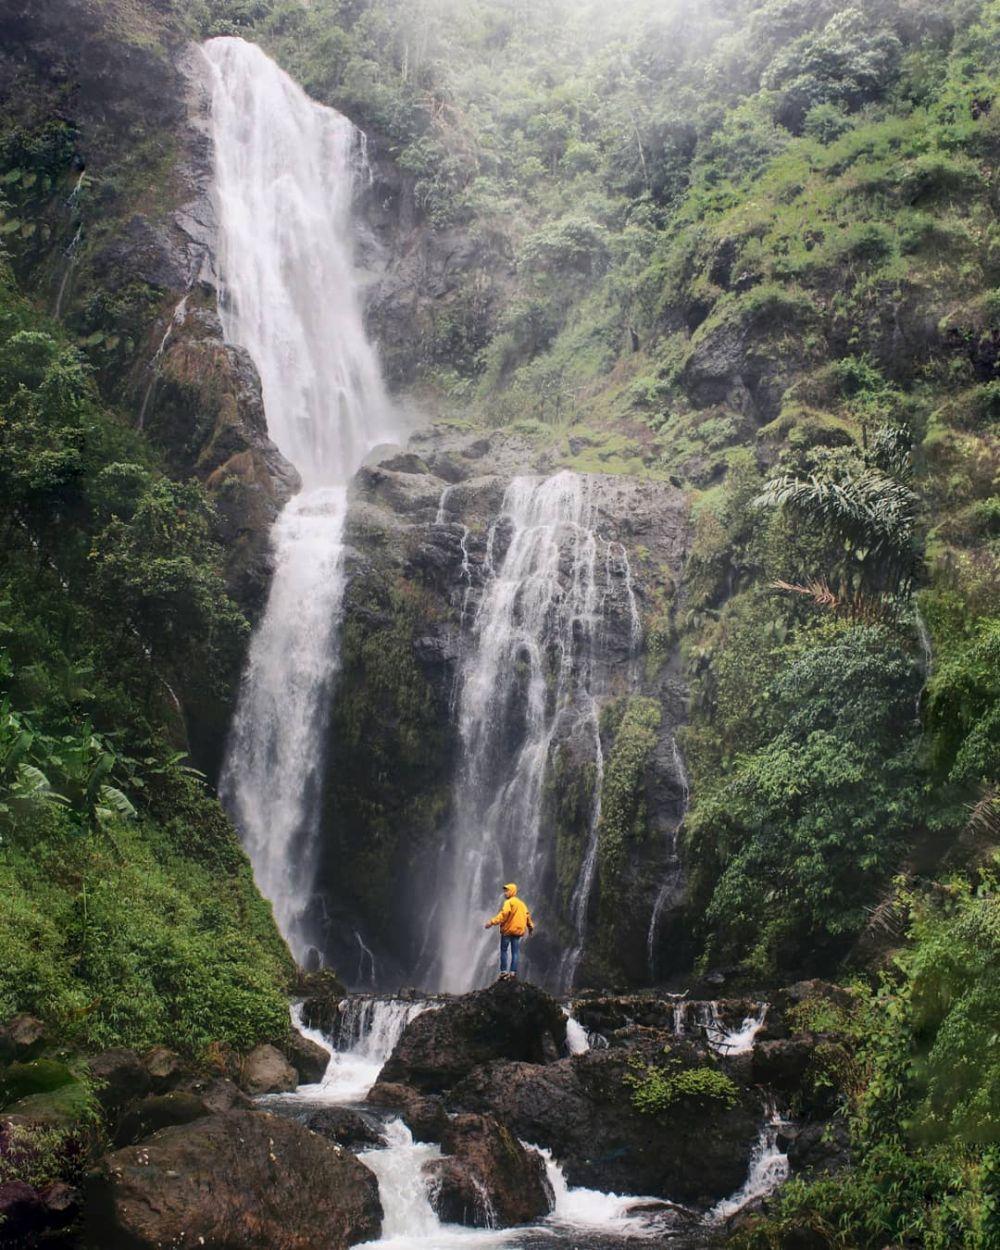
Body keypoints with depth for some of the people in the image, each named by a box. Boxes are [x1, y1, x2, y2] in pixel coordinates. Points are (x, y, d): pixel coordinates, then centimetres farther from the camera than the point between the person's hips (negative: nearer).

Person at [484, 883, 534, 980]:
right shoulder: (521, 903, 15)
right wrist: (530, 926, 32)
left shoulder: (509, 902, -8)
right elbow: (527, 915, 19)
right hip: (518, 931, 6)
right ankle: (513, 972, -2)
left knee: (503, 951, 1)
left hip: (508, 930, -6)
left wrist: (492, 922, -29)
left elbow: (503, 914, -22)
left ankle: (503, 971, -5)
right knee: (515, 952, 4)